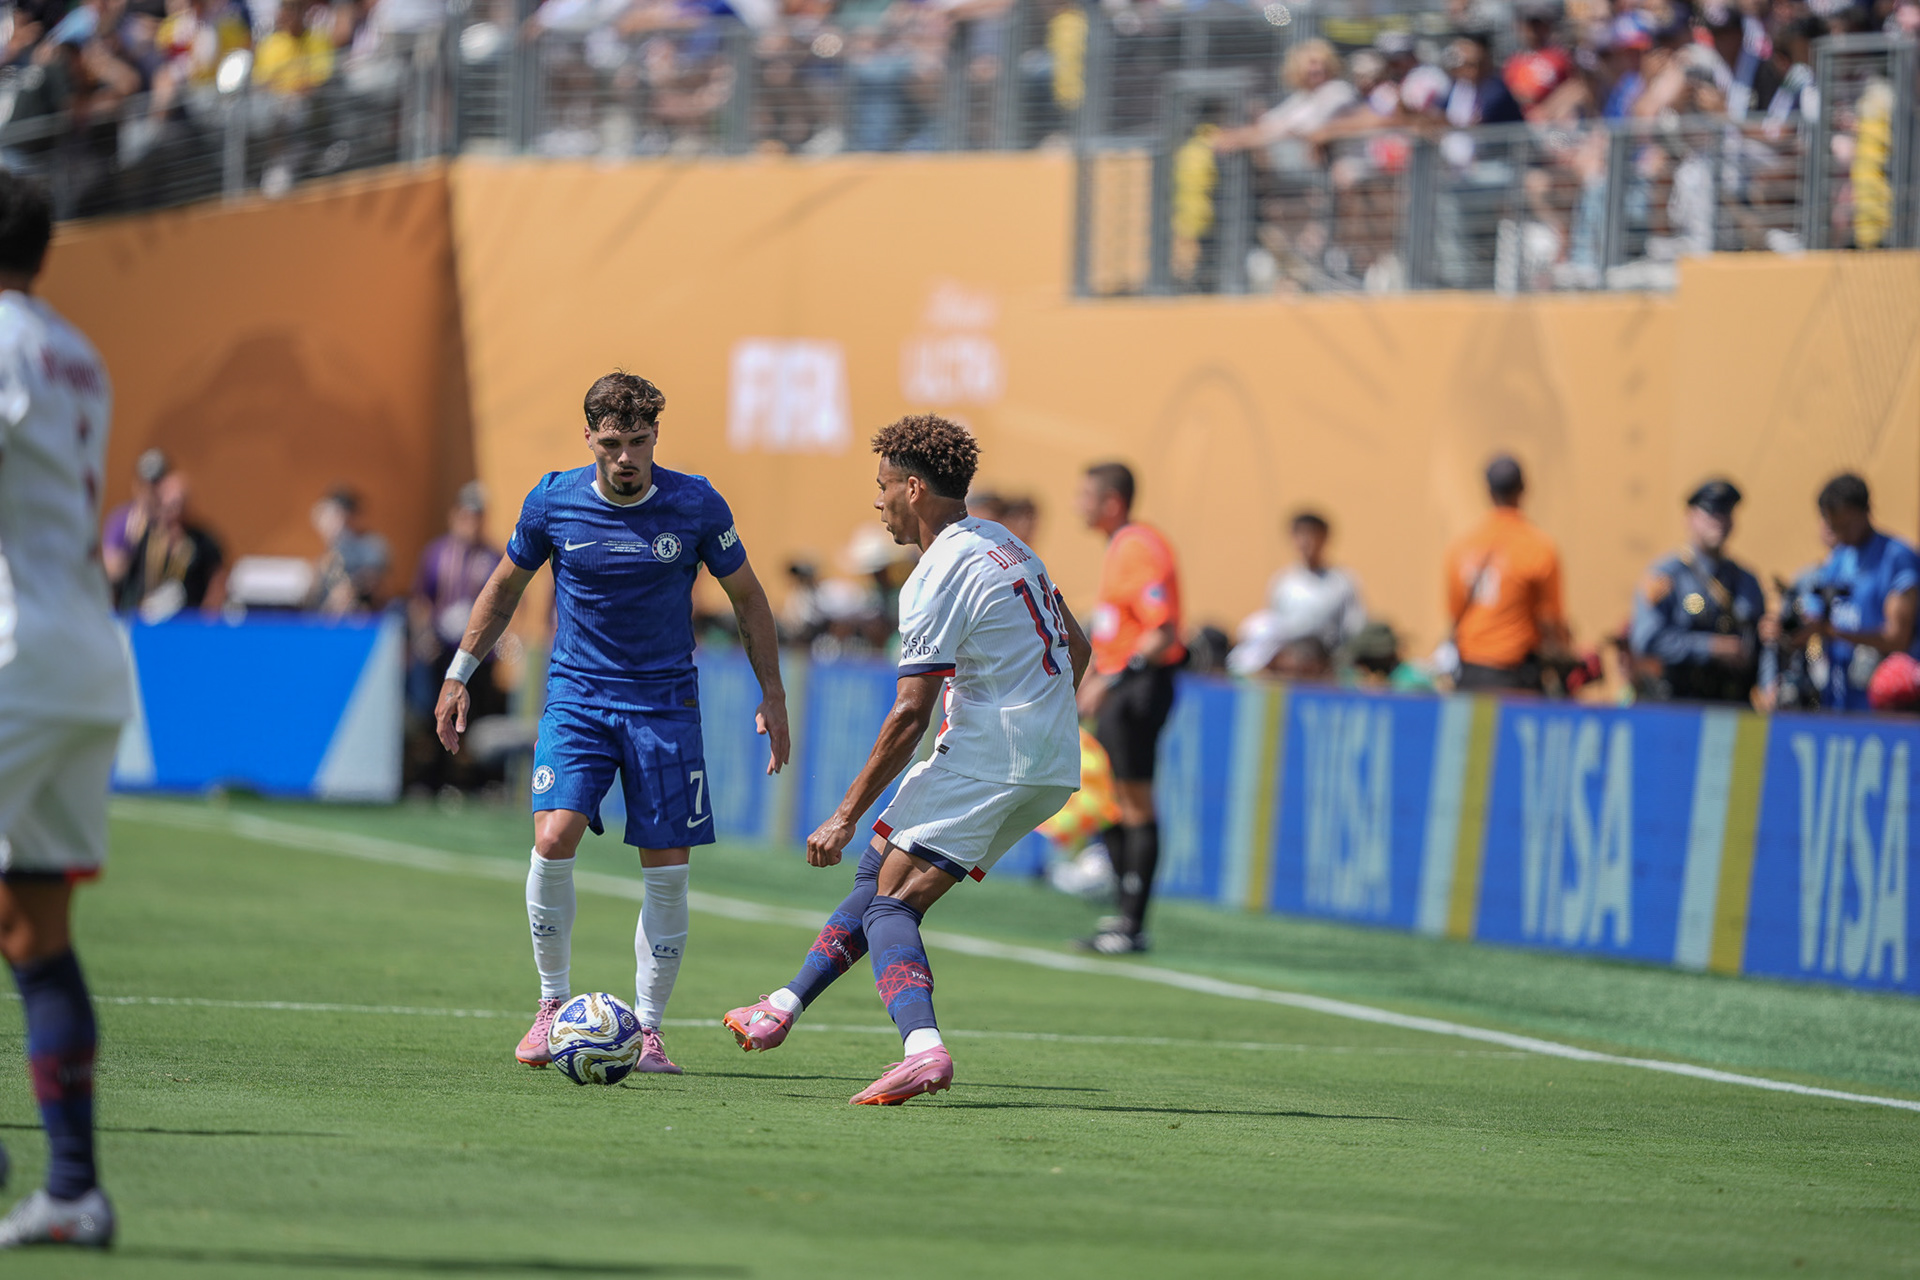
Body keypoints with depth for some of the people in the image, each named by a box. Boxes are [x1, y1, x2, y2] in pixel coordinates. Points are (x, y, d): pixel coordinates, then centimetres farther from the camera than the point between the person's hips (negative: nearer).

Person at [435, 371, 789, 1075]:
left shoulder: (696, 506, -8)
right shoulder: (552, 501, -5)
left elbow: (746, 597, 6)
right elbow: (505, 586, 11)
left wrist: (773, 694, 6)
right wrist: (459, 676, 11)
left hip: (665, 700, 0)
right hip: (576, 693, 0)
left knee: (667, 870, -4)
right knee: (554, 839, -19)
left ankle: (646, 1029, 9)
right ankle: (552, 1003, -1)